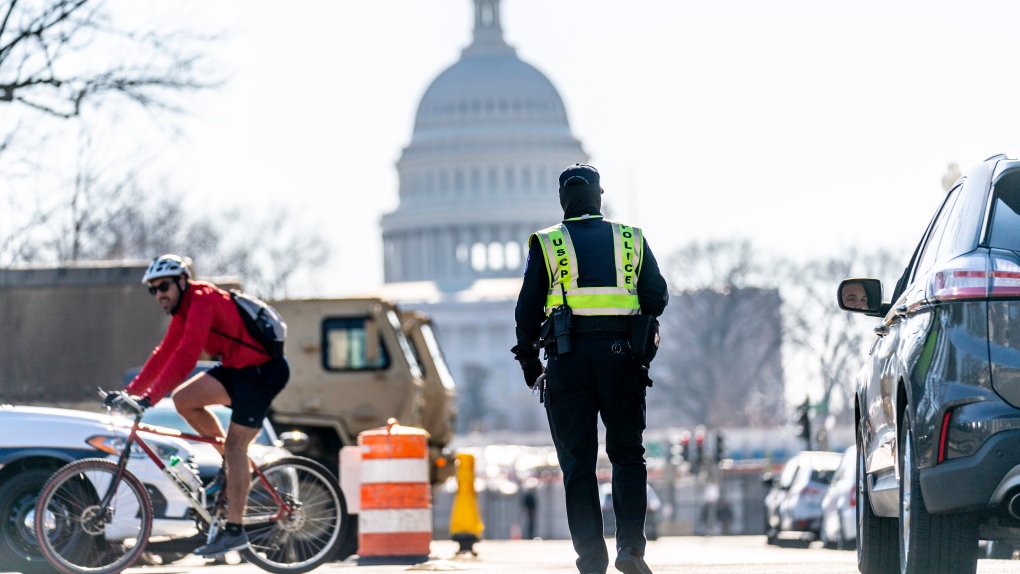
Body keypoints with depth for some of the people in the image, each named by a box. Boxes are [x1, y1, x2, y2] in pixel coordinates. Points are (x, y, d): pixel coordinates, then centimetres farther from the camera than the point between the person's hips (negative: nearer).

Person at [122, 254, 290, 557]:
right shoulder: (184, 310, 10)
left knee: (235, 445, -11)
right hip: (236, 369, 9)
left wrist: (150, 397, -31)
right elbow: (164, 354, 13)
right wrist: (131, 392, 6)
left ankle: (234, 531, -6)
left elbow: (185, 357, -29)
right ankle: (230, 463, 10)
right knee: (184, 399, -3)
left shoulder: (202, 301, -20)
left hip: (262, 371, -9)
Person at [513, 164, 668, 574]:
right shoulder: (632, 240, 8)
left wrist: (528, 360, 14)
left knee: (578, 464, 3)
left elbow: (528, 309, 2)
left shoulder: (546, 244, 4)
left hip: (568, 358, -1)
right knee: (628, 456, 11)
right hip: (621, 356, 1)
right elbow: (657, 299, 8)